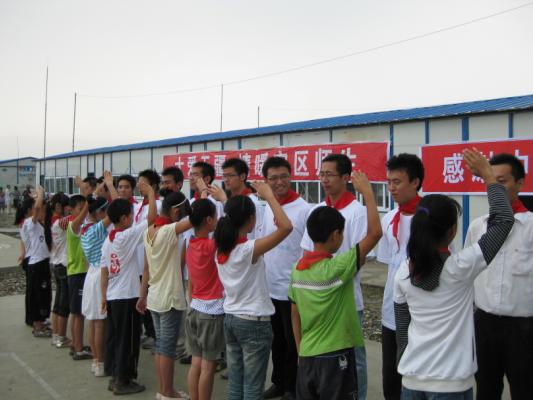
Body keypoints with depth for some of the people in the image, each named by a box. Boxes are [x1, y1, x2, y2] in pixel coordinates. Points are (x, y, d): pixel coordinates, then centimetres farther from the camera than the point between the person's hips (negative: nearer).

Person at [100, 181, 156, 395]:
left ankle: (114, 376, 25)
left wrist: (104, 296, 14)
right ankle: (123, 381, 10)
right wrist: (150, 192, -11)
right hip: (127, 296, -8)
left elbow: (104, 271, 9)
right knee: (127, 339, 2)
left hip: (113, 296, 8)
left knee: (113, 337, 14)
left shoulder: (108, 239, 7)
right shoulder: (128, 235, -16)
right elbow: (151, 216, -22)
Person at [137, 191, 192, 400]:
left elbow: (146, 268, 10)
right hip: (170, 298, -8)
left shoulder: (149, 231, 4)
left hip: (154, 297, 8)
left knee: (160, 344, 15)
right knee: (168, 347, 3)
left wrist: (142, 295, 15)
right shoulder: (169, 231, -20)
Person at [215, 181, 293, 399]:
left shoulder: (221, 248, 0)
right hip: (254, 322, -7)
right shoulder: (250, 249, -22)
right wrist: (269, 196, -20)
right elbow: (286, 227, -29)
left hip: (230, 319, 7)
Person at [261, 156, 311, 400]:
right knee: (276, 339, 19)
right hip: (270, 287, 6)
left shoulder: (304, 209, -15)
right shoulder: (267, 208, 6)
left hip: (293, 288, -6)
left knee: (293, 342, 9)